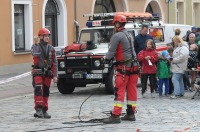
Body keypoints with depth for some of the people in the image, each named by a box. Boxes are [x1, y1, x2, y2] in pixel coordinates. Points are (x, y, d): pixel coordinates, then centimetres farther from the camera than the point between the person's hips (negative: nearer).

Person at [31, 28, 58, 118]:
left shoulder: (51, 48, 8)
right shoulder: (35, 47, -2)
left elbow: (54, 63, 9)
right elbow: (35, 55, -25)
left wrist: (55, 75, 4)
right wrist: (37, 44, -27)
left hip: (48, 73, 4)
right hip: (38, 72, -4)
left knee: (46, 92, 7)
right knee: (38, 90, -19)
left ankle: (44, 111, 14)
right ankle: (39, 109, -21)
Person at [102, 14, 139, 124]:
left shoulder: (117, 36, -12)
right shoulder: (129, 35, 16)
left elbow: (112, 52, -13)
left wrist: (106, 57, 9)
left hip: (124, 67, -8)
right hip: (134, 65, 8)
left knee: (119, 91, -7)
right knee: (132, 90, 10)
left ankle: (115, 116, -9)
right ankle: (131, 114, 15)